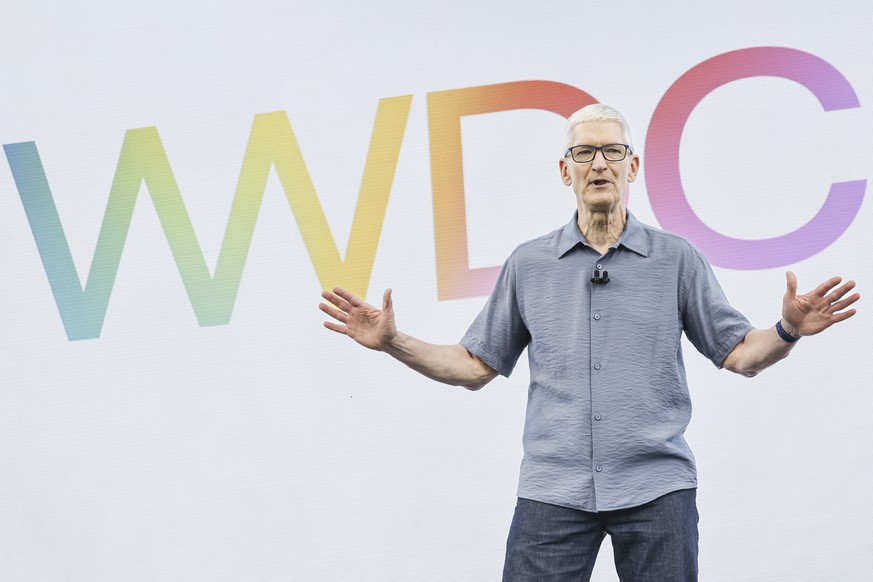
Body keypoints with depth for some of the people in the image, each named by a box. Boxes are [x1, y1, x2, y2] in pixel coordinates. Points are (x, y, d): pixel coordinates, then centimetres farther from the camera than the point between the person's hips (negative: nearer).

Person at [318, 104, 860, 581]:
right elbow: (475, 365, 13)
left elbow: (739, 354, 6)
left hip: (656, 487, -1)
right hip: (553, 488, 1)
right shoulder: (527, 264, 10)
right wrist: (392, 342, 2)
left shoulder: (678, 258, 6)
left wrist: (788, 330, -14)